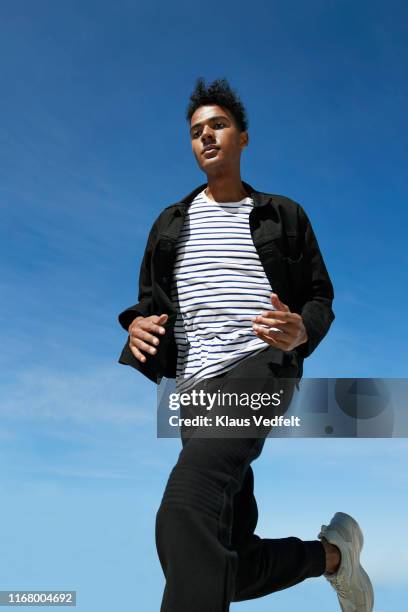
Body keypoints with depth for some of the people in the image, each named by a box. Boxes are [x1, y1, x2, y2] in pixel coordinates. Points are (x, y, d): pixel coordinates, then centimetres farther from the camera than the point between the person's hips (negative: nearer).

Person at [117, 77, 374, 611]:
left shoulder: (283, 216, 14)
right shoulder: (171, 224, 20)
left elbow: (321, 298, 13)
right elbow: (150, 303, 20)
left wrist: (302, 332, -12)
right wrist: (137, 326, -6)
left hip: (262, 366, -4)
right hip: (197, 385, 4)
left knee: (185, 506, -32)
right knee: (229, 567, 1)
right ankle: (332, 552, 27)